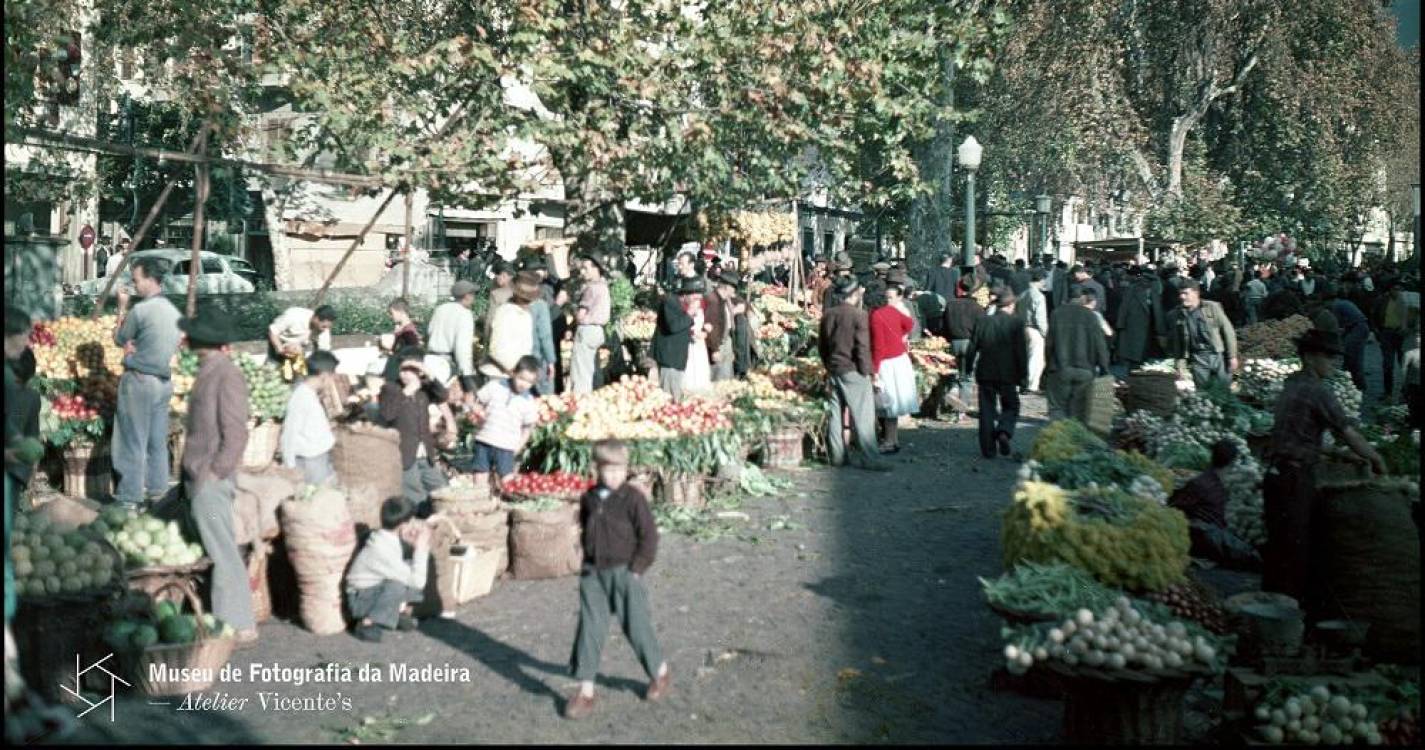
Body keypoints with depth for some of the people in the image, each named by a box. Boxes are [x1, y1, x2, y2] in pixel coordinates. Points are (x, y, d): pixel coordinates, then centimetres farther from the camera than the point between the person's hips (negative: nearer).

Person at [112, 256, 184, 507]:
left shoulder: (141, 310, -15)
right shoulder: (174, 312, 8)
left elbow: (119, 339, 0)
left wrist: (122, 308, 7)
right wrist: (138, 347, 2)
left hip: (139, 380, -7)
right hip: (164, 381, 7)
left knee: (134, 441, -1)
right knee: (158, 440, 13)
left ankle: (130, 496, 2)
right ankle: (157, 489, 18)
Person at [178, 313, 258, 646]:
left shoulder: (227, 376, -15)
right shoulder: (208, 372, 12)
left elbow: (236, 435, -18)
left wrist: (214, 473, -18)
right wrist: (192, 475, 17)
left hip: (211, 482, -9)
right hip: (198, 479, 9)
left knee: (222, 553, -4)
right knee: (214, 550, 14)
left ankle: (239, 625, 3)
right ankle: (223, 617, 24)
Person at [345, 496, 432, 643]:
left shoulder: (388, 538, -5)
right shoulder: (382, 550, -30)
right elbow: (417, 581, -28)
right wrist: (421, 548, -23)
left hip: (378, 591, 8)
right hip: (361, 599, -8)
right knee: (397, 585, -35)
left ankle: (399, 610, 5)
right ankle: (367, 624, -17)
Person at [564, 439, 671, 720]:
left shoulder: (633, 497, -11)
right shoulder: (589, 499, 4)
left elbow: (649, 535, -10)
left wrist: (637, 568, -12)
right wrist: (589, 562, 12)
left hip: (624, 573, -4)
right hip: (593, 573, 4)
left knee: (636, 626, 5)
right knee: (589, 629, 1)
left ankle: (660, 673, 28)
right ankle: (585, 691, 7)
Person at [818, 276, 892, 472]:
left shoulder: (828, 315, 7)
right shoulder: (859, 315, -14)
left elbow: (821, 344, 13)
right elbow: (862, 347, -15)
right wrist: (866, 371, -6)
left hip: (833, 370, 7)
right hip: (852, 371, -7)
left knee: (836, 413, 12)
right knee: (863, 415, -3)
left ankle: (837, 455, 17)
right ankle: (869, 459, -4)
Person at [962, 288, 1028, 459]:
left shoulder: (983, 321, 0)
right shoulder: (1016, 322, -7)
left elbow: (972, 347, 2)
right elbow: (1021, 350, -8)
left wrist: (968, 368, 12)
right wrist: (1023, 373, -1)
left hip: (985, 373, 2)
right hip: (1008, 374, -2)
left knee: (987, 410, 10)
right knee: (1011, 406, 15)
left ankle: (988, 449, 10)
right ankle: (1004, 432, -12)